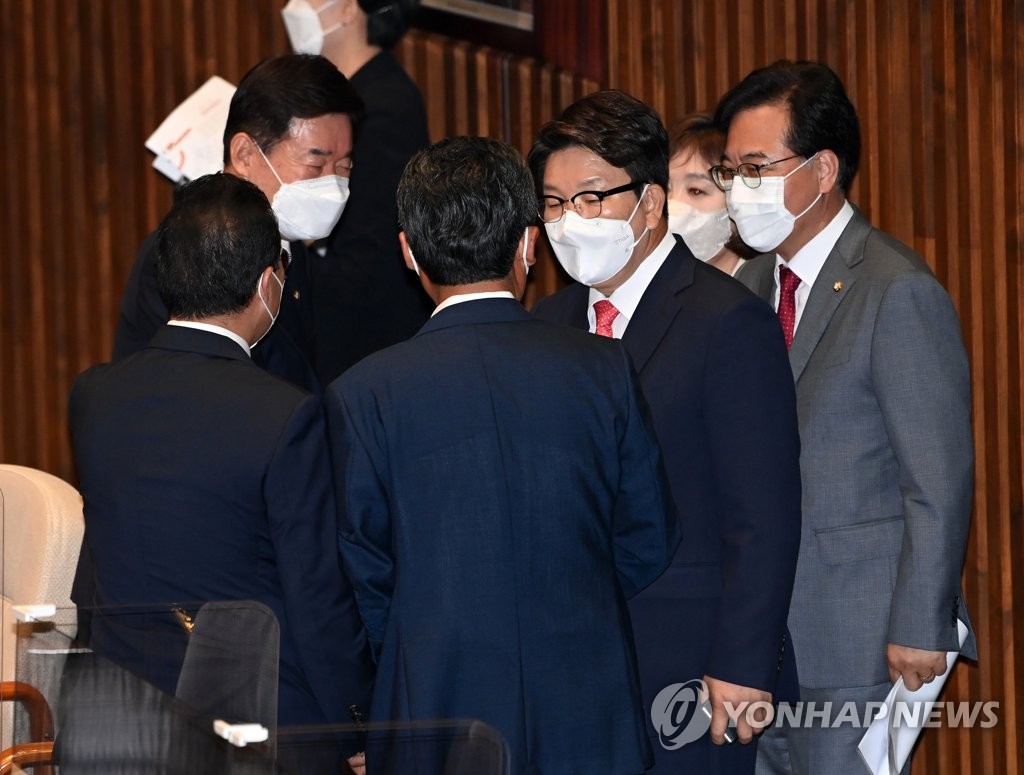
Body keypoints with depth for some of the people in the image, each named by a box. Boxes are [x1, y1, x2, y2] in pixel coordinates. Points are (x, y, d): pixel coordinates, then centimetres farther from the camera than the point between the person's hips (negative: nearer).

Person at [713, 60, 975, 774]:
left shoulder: (900, 292, -13)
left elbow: (940, 482, -14)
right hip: (764, 633, 7)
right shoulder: (755, 284, 12)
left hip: (859, 636, -7)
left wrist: (919, 630, -14)